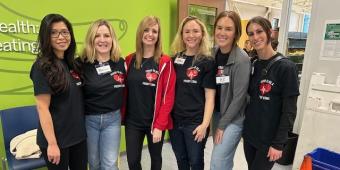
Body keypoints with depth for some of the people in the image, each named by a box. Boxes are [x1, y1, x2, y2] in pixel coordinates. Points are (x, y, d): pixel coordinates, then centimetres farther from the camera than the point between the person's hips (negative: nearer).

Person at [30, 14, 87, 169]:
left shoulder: (71, 63, 6)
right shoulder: (42, 67, -14)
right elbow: (43, 108, -17)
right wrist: (52, 143, -18)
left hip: (78, 135, 6)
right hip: (56, 139, -6)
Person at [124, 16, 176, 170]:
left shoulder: (165, 62, -10)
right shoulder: (129, 60, 1)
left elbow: (168, 96, -12)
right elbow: (125, 90, 6)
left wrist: (159, 125, -14)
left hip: (155, 122, -2)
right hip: (132, 121, 2)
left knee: (155, 157, 18)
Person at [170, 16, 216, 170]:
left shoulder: (207, 62, -8)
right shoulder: (176, 59, 3)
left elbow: (210, 96, -10)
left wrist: (205, 124, -14)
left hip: (195, 123, -3)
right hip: (174, 120, 4)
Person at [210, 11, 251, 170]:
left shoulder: (242, 59, -20)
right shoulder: (213, 53, -1)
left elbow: (239, 96, -18)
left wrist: (222, 125, -11)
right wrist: (217, 120, 3)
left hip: (233, 119, -5)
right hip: (217, 114, 6)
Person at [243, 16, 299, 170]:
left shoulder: (286, 67, -14)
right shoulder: (252, 65, 2)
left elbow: (289, 111, -14)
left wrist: (278, 143, -14)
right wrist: (245, 126, 6)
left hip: (269, 139, -5)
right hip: (249, 135, 5)